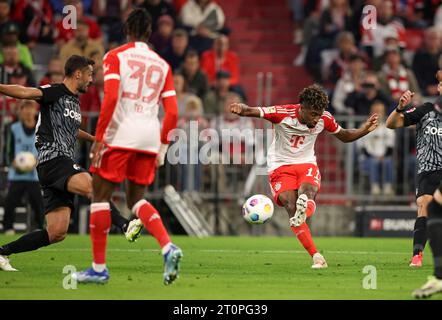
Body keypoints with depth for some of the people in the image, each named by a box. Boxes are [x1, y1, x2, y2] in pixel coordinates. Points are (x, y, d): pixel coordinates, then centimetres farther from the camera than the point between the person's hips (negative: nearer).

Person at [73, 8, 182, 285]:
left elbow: (111, 97, -12)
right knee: (137, 199, 16)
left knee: (101, 195, 6)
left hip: (121, 134, -5)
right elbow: (172, 112, 9)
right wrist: (162, 148, 18)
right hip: (150, 137, 5)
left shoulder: (116, 57, 1)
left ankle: (99, 268, 5)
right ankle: (169, 248, -9)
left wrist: (99, 137, -10)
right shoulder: (162, 65, 15)